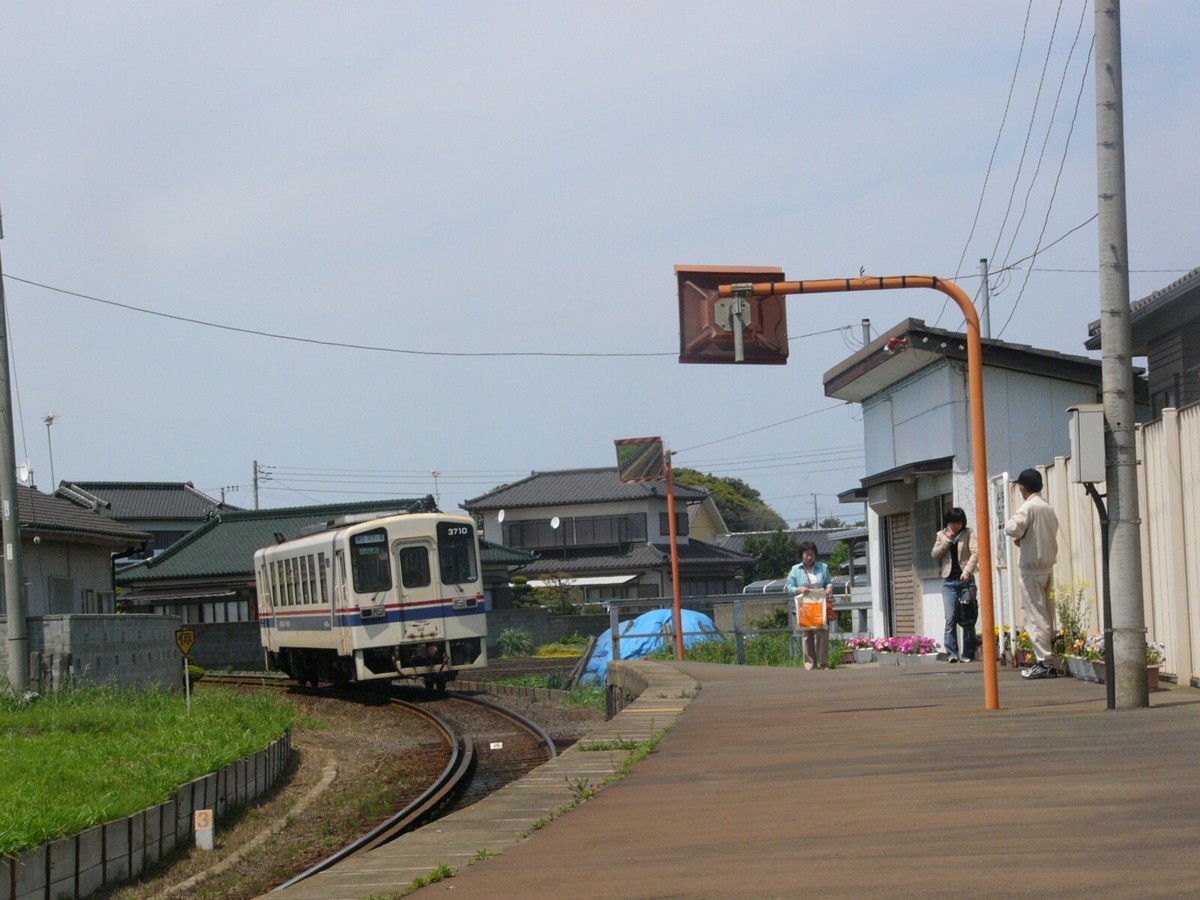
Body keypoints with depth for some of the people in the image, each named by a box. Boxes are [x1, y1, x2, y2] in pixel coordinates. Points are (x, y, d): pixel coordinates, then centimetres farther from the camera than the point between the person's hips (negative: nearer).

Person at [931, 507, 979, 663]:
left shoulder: (968, 534, 2)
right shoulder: (941, 535, 11)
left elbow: (975, 552, -9)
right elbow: (935, 554, 4)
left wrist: (967, 570, -23)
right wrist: (948, 540, -6)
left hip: (965, 580, -2)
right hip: (949, 581, 2)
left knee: (968, 618, -1)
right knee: (950, 619, -7)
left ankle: (968, 655, 3)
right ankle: (952, 653, -10)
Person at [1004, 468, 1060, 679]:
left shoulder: (1028, 507, -12)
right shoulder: (1049, 508, 12)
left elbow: (1014, 529, -23)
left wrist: (1009, 524, 0)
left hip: (1032, 568, -8)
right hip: (1048, 565, 8)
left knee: (1035, 616, -7)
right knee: (1046, 615, 12)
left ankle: (1044, 662, -11)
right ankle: (1050, 660, 14)